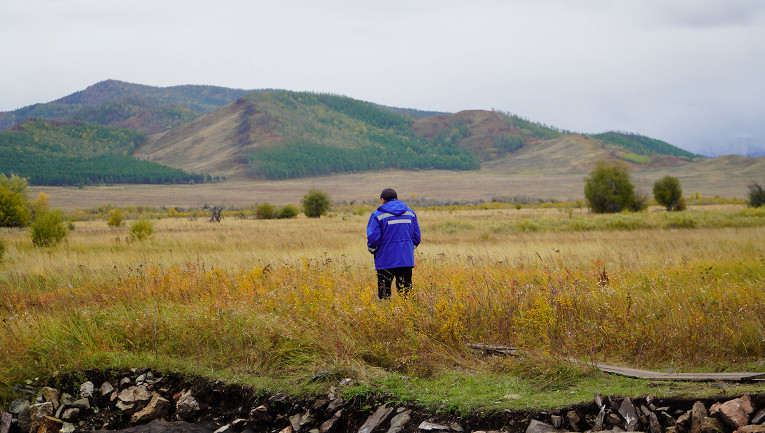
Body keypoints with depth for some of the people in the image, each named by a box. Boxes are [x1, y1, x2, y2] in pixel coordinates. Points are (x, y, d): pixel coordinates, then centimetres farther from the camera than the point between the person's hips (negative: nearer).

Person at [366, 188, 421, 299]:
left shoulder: (378, 215, -6)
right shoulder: (410, 213, 10)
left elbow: (373, 237, -10)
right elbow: (416, 236, 12)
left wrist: (372, 250, 8)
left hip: (385, 260, -4)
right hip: (406, 260, 4)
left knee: (384, 294, 2)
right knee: (406, 291, 8)